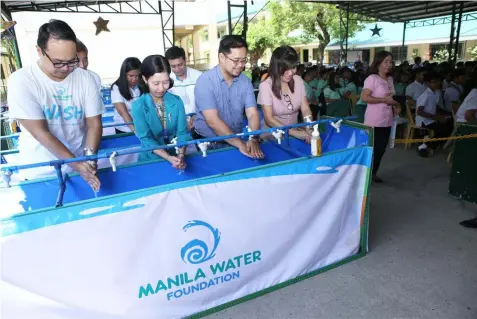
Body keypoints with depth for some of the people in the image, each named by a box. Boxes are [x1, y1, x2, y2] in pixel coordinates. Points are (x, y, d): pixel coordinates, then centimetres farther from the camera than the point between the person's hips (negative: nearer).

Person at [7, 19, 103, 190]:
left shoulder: (86, 78, -6)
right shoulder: (21, 81, -14)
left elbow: (94, 123, -5)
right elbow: (40, 132, -18)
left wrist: (89, 157, -21)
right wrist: (75, 164, -25)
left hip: (80, 165, 2)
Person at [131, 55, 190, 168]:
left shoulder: (177, 101, -1)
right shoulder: (138, 106, -7)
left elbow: (182, 132, -2)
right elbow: (146, 139, -10)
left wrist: (180, 155, -19)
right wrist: (168, 158, -22)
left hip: (175, 156, 2)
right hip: (151, 159, -1)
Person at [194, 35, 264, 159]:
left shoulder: (245, 82, 2)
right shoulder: (205, 81, -13)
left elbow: (252, 114, -4)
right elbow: (212, 121, -20)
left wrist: (253, 140, -23)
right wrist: (240, 144, -25)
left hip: (237, 141, 4)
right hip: (208, 144, -3)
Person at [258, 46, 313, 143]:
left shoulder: (298, 80, 1)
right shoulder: (266, 85, -13)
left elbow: (305, 110, -1)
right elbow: (269, 119, -17)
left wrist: (309, 130, -21)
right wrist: (295, 132, -27)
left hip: (296, 131, 4)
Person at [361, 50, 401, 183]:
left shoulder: (390, 79, 13)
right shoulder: (372, 78, -11)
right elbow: (364, 97, -21)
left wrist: (396, 105, 6)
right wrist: (384, 100, -21)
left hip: (387, 121, 8)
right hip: (374, 121, -8)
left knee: (381, 149, 14)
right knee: (372, 149, -2)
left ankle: (373, 172, 27)